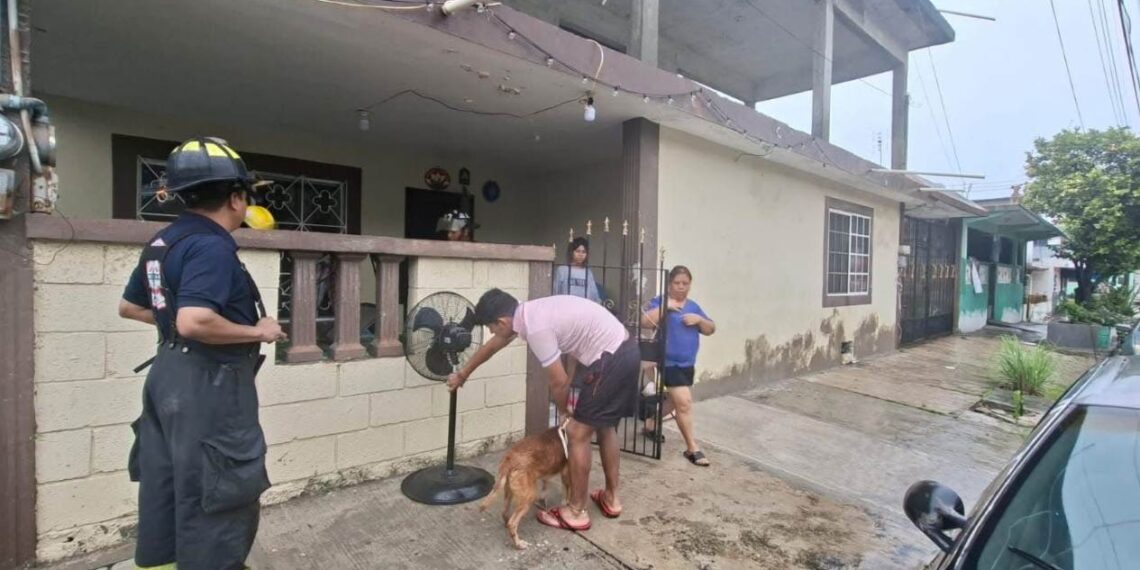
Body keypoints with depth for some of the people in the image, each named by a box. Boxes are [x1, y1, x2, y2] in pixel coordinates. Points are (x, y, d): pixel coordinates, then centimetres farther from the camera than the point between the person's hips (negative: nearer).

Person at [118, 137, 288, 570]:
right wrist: (257, 331, -19)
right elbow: (195, 322, -32)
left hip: (170, 373, 10)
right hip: (208, 383, -10)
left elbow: (129, 307, 20)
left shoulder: (163, 241, 10)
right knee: (218, 496, 3)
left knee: (164, 485, 20)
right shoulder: (212, 246, -21)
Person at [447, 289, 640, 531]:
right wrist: (462, 374, 38)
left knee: (577, 433, 1)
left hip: (611, 358, -10)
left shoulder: (536, 327, -20)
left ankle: (576, 512, 15)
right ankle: (611, 498, 35)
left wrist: (564, 411, 8)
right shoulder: (528, 313, 10)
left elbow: (559, 382, -13)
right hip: (626, 350, 10)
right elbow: (491, 347, 25)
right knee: (605, 427, 22)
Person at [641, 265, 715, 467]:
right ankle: (692, 448, 2)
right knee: (684, 402, -11)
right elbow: (645, 322, -21)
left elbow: (711, 330, 11)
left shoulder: (693, 306, 10)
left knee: (676, 401, 20)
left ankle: (651, 423, 42)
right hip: (669, 362, -7)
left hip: (687, 363, 7)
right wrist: (664, 307, -24)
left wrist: (699, 319, -8)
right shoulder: (660, 301, -7)